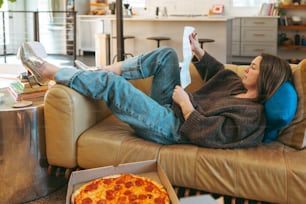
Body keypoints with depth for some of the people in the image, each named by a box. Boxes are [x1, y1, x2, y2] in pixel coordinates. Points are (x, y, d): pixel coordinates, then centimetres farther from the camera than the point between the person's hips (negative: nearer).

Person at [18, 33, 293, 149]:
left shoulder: (251, 116, -20)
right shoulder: (240, 86, 7)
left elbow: (204, 134, -28)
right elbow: (218, 71, 24)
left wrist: (184, 101, -21)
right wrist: (198, 51, 12)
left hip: (172, 126, -9)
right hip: (172, 107, 10)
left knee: (110, 84, -18)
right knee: (167, 54, 4)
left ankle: (49, 71, 0)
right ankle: (110, 69, 5)